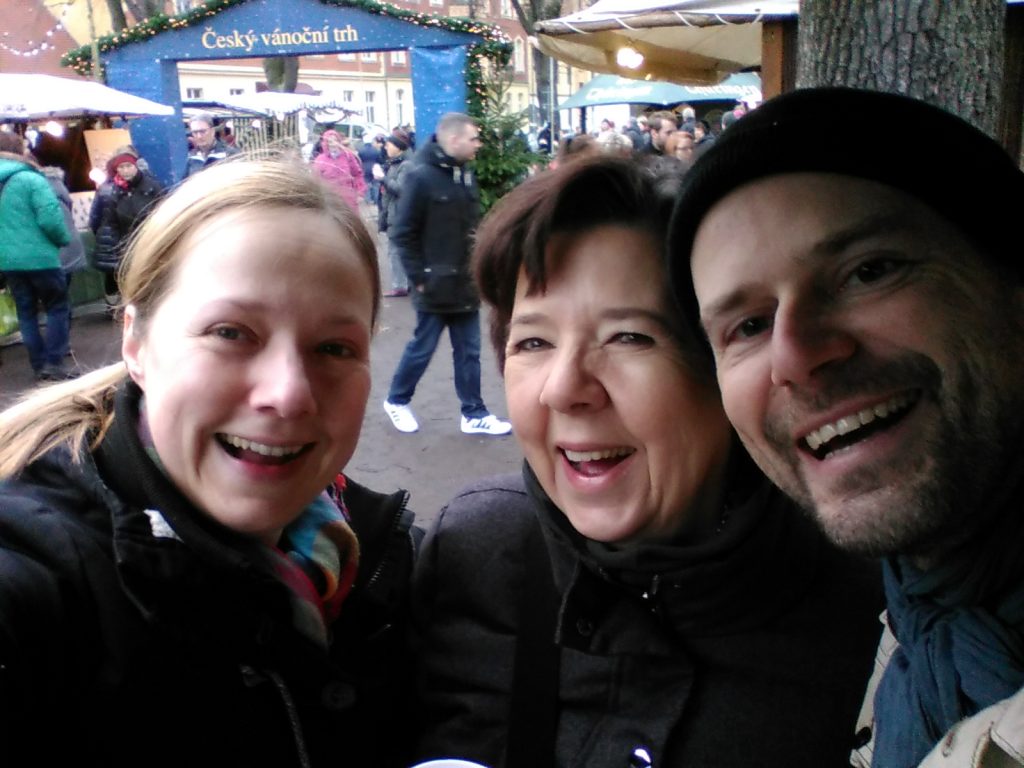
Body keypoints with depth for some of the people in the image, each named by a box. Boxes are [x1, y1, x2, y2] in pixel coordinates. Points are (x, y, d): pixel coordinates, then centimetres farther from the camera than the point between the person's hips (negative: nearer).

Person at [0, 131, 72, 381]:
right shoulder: (31, 179, -11)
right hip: (39, 257, -6)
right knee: (58, 308, 7)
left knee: (26, 313, 13)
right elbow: (50, 219, -17)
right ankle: (54, 363, 1)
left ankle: (40, 366, 14)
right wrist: (63, 240, 0)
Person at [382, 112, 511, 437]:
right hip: (436, 285, -7)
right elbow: (402, 233, -15)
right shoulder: (421, 176, -14)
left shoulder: (466, 175, 9)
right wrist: (419, 277, -15)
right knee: (422, 348, 8)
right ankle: (397, 400, 29)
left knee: (468, 351, 10)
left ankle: (474, 414, 19)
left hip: (465, 283, 7)